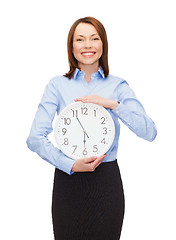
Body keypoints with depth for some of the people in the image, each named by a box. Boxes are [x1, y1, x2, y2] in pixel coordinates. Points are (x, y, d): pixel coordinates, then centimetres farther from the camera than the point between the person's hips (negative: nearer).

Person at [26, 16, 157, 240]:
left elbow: (149, 132, -6)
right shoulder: (57, 85, 2)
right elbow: (35, 138, -6)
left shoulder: (118, 85, 4)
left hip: (107, 181, 1)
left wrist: (113, 104, -16)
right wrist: (71, 165, -16)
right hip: (67, 179, 0)